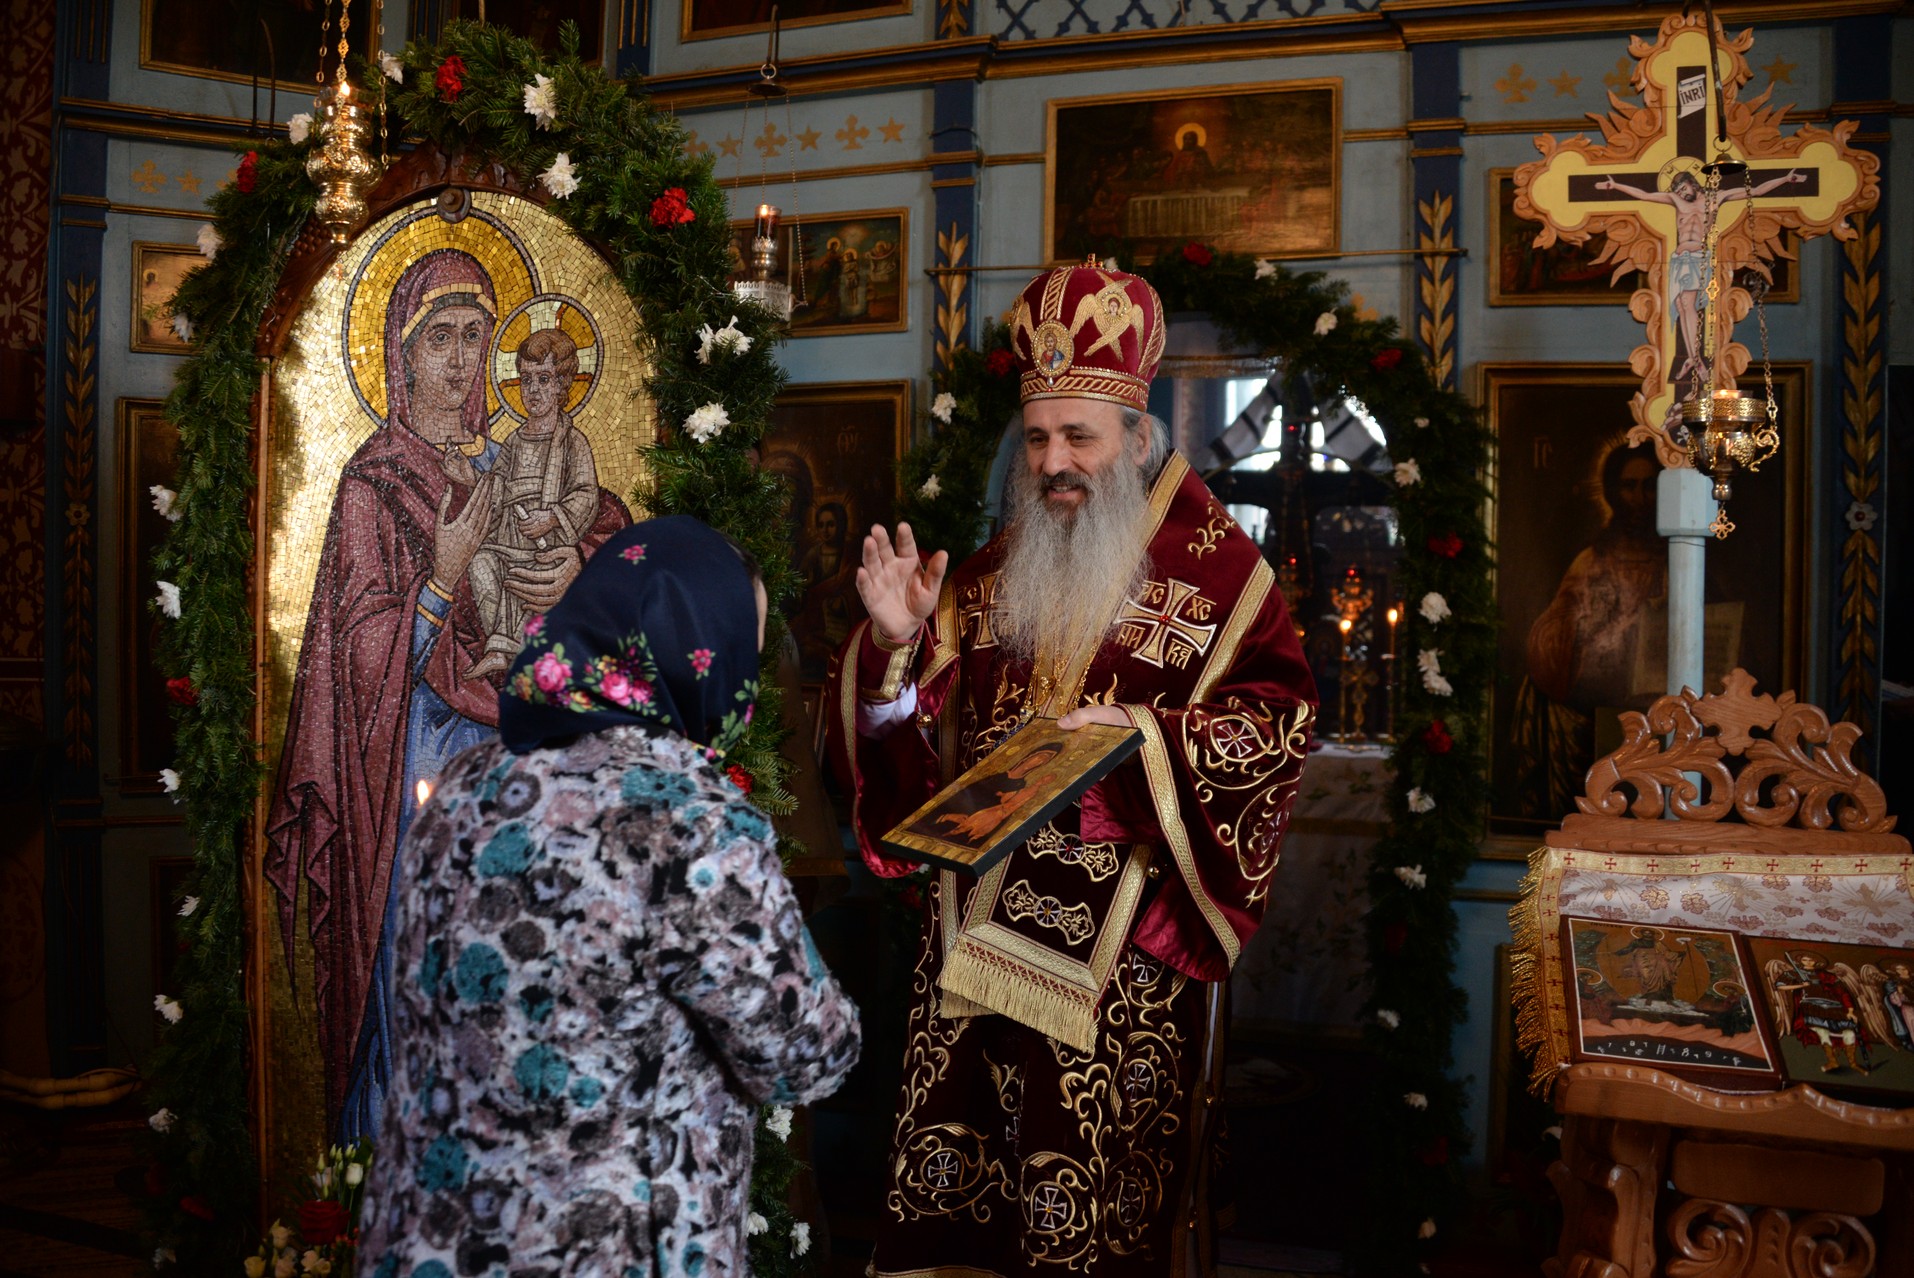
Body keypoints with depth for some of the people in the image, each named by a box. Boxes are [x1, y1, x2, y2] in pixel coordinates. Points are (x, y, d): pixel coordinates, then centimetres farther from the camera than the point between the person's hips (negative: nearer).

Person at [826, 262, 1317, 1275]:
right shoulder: (992, 574, 12)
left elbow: (1282, 715, -7)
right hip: (980, 918, 4)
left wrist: (1147, 732, -20)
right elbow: (918, 729, 11)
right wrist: (898, 644, -8)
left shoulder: (1214, 568, 0)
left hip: (1123, 949, -4)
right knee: (957, 1186, 7)